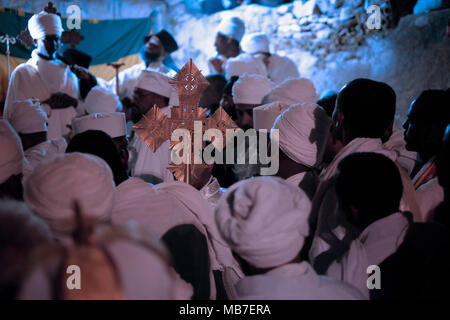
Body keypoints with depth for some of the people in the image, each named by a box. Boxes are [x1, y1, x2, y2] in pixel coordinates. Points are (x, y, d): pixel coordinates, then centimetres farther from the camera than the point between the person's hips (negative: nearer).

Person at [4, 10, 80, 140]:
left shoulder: (68, 71, 14)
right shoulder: (22, 73, 2)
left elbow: (79, 111, 16)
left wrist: (73, 102, -5)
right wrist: (47, 105, -10)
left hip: (67, 139, 3)